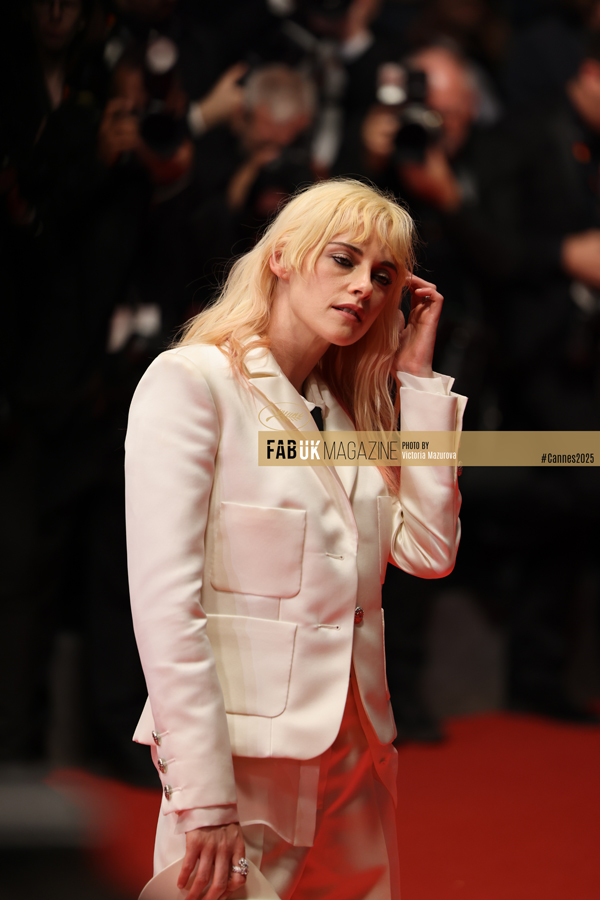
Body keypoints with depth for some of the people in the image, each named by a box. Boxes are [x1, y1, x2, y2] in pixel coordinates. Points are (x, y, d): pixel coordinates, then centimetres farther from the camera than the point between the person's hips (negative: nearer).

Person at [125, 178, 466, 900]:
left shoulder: (344, 412, 15)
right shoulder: (190, 381, -8)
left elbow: (427, 550, 4)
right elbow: (164, 598, -16)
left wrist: (418, 378, 6)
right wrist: (205, 799, -21)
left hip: (356, 759, 7)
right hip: (243, 759, -7)